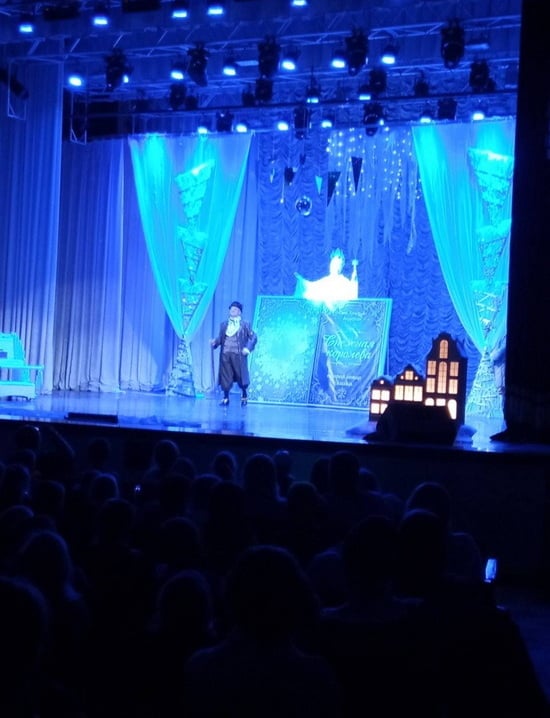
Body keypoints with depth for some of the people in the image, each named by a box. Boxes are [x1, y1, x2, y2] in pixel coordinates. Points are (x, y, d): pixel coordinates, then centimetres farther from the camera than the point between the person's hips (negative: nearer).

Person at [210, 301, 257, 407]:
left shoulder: (245, 324, 4)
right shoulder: (224, 324, 15)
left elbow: (253, 337, 1)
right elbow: (220, 338, 11)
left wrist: (247, 348, -11)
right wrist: (214, 342, -9)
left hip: (238, 354, -3)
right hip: (225, 354, 3)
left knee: (240, 376, 2)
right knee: (225, 376, 1)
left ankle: (244, 396, 21)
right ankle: (226, 398, 9)